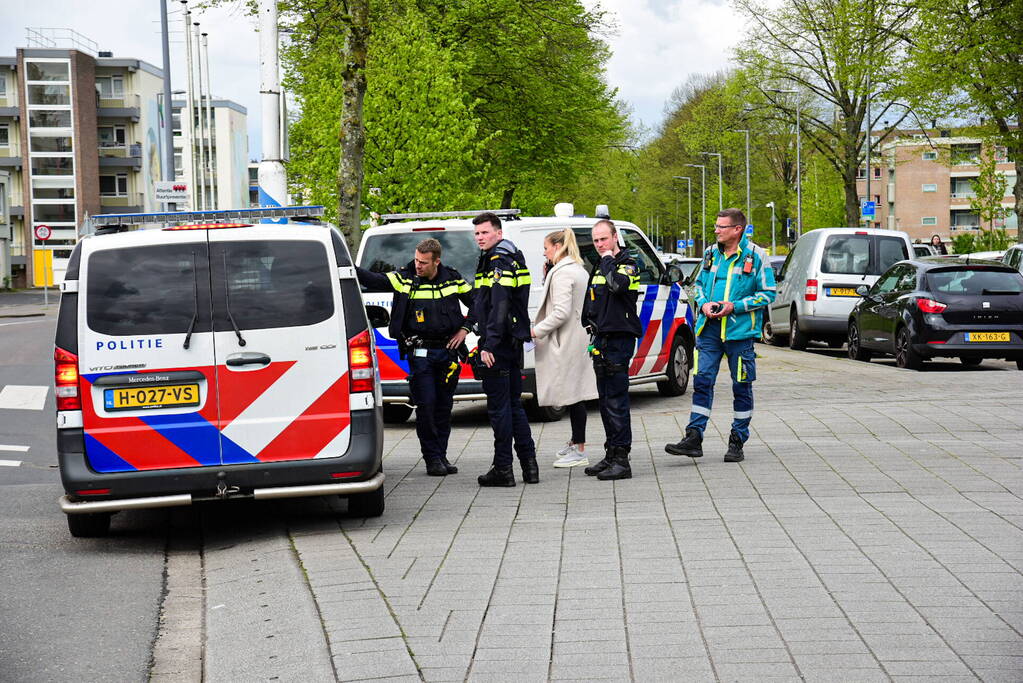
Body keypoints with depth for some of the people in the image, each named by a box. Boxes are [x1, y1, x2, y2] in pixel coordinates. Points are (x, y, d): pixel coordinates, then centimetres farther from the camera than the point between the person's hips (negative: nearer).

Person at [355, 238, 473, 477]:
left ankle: (441, 456, 17)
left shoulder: (452, 279, 2)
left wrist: (465, 328, 5)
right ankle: (432, 458, 3)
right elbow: (372, 280, -18)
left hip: (448, 350, 3)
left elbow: (475, 302, 16)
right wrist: (349, 267, -33)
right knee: (426, 404, -6)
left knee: (444, 405, 8)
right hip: (420, 352, -3)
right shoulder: (404, 278, -6)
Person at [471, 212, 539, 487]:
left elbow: (499, 308, -23)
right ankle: (529, 465, 16)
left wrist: (489, 345, -25)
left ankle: (503, 469, -2)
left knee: (499, 407, -5)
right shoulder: (511, 259, 18)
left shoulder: (498, 263, -14)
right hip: (513, 343, 10)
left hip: (498, 346, -10)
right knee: (514, 405, 14)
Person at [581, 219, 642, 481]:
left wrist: (608, 260, -15)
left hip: (619, 339, -9)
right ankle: (611, 455, 19)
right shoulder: (598, 268, 19)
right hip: (602, 340, 9)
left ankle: (621, 460, -12)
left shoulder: (628, 265, -7)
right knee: (606, 401, 12)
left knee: (616, 401, -12)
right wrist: (590, 323, 15)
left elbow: (617, 284, -29)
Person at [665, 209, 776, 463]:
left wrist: (735, 306, -14)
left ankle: (737, 442, 14)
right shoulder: (710, 253, 10)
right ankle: (693, 439, 0)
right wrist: (704, 304, -1)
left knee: (741, 387, 4)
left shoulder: (756, 256, -4)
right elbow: (699, 284, 21)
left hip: (740, 330, -4)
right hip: (709, 328, 4)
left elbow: (768, 293, -4)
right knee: (702, 381, -2)